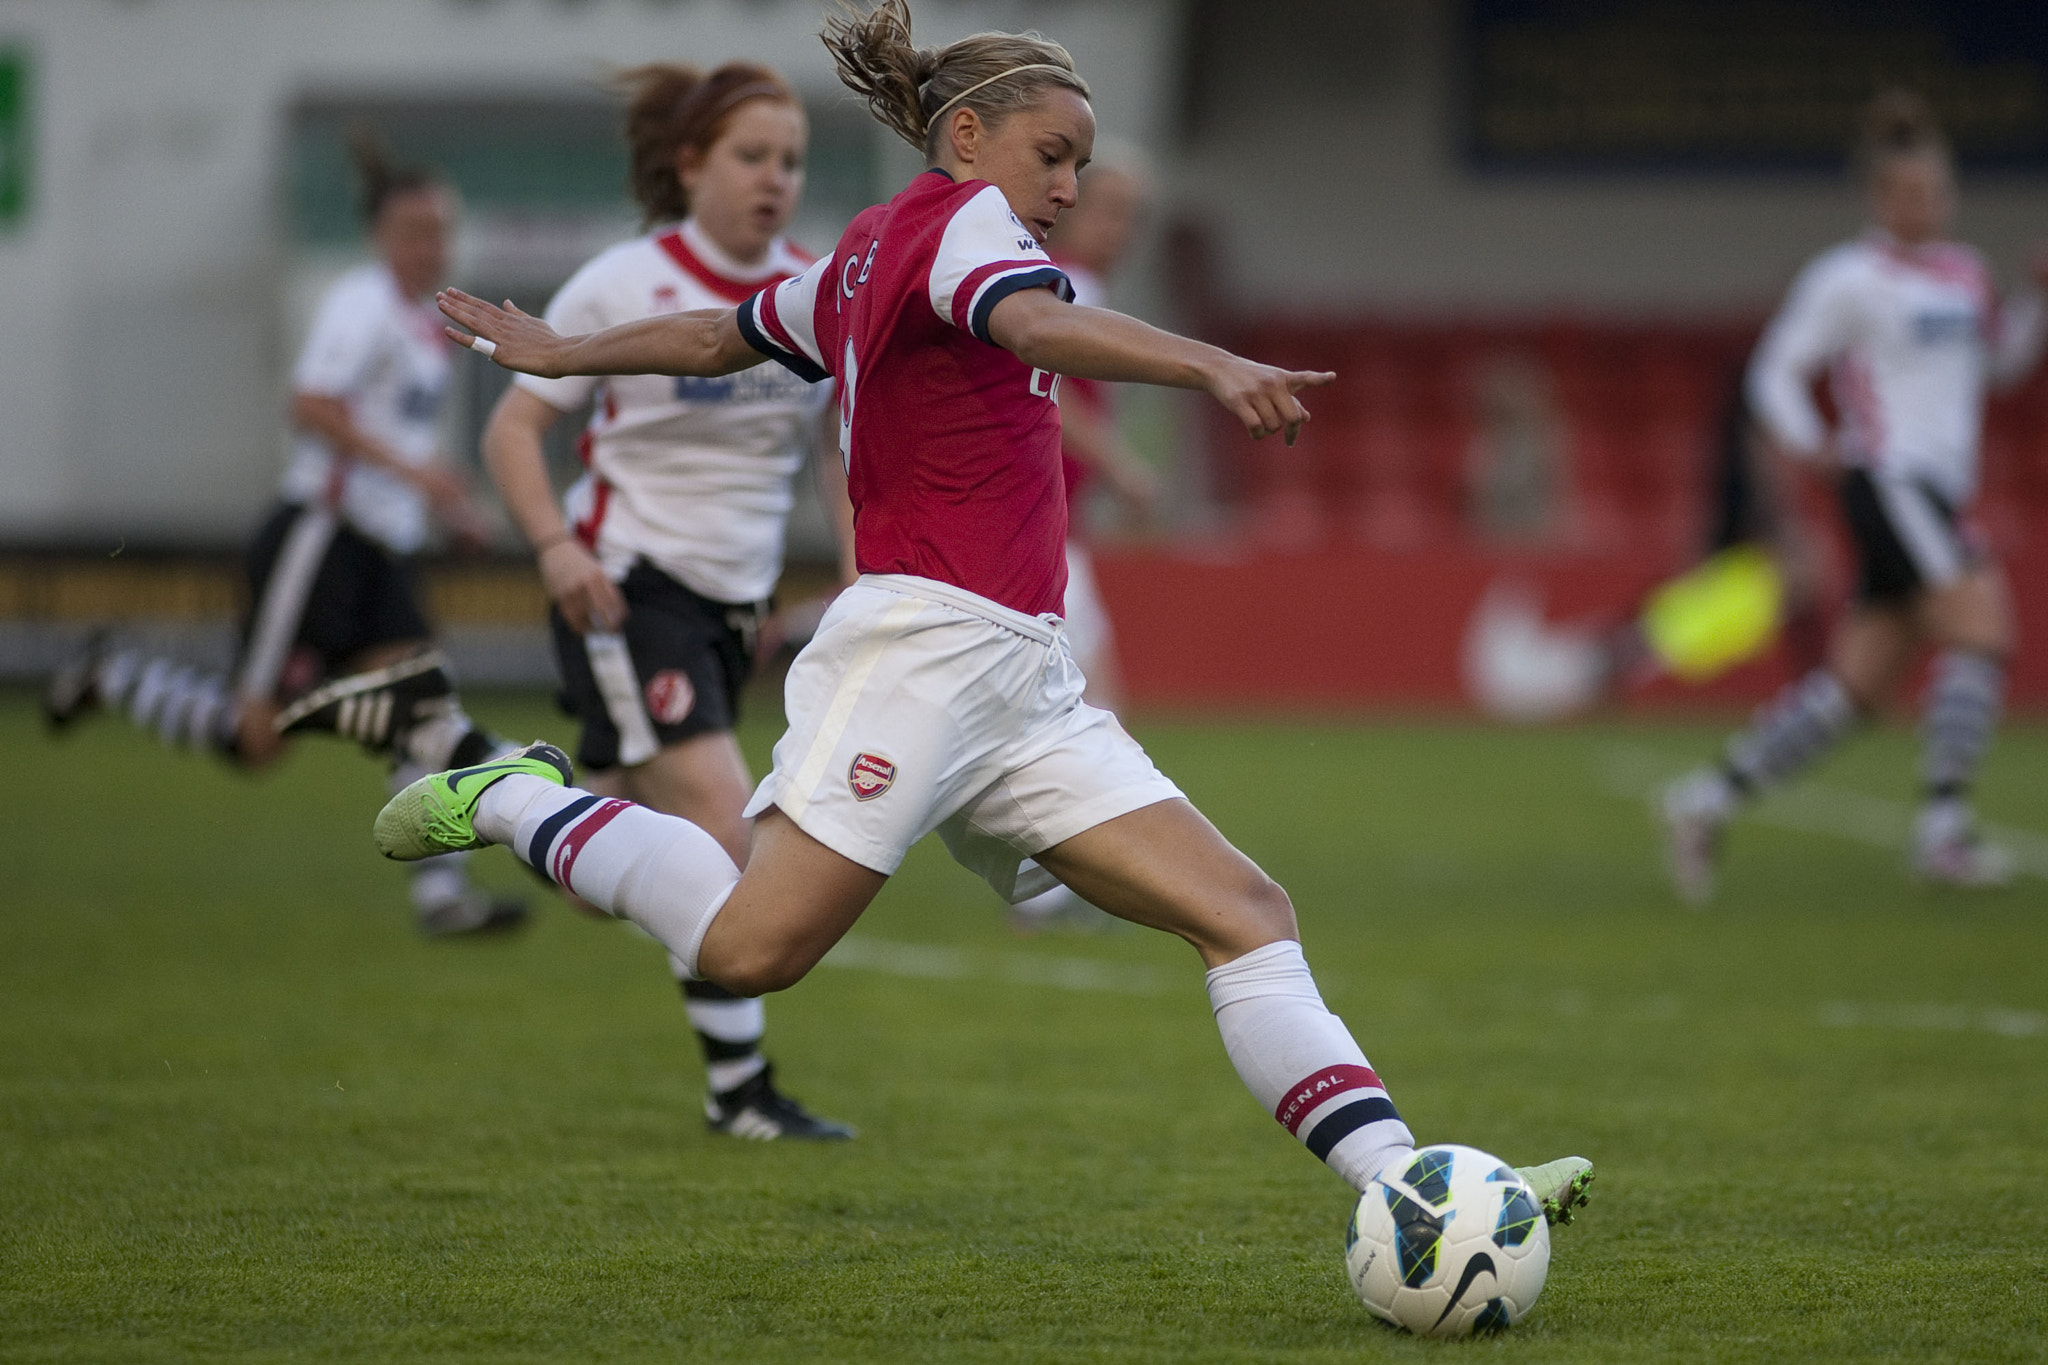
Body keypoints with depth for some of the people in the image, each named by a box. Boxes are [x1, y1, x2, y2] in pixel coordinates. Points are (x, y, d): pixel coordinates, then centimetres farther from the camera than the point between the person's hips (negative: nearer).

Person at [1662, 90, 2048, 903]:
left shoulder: (1964, 273, 18)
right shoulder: (1850, 279, -4)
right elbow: (1777, 371, -2)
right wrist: (1805, 441, -19)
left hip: (1940, 495, 8)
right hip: (1890, 478, -8)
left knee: (1856, 685, 4)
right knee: (1983, 629, -21)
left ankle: (1708, 801, 9)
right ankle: (1942, 830, -22)